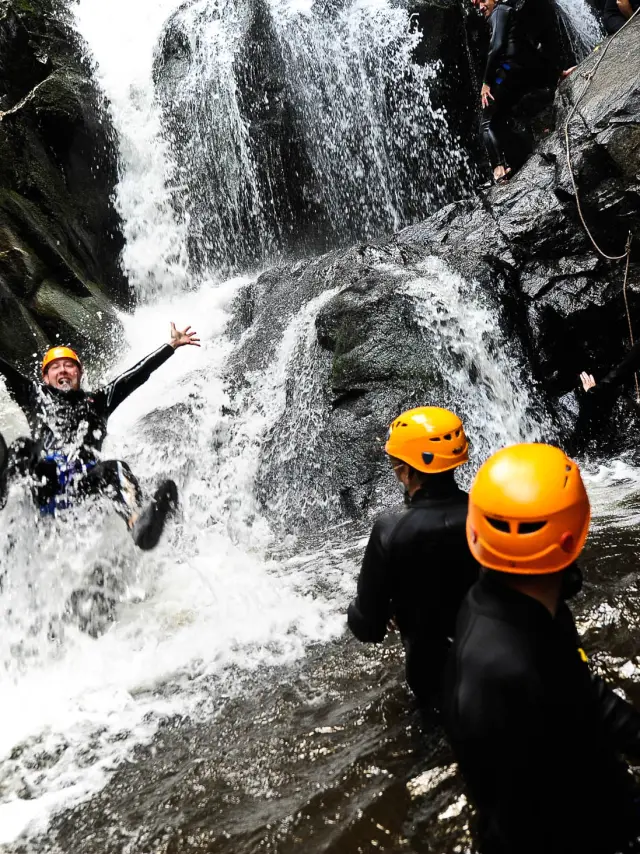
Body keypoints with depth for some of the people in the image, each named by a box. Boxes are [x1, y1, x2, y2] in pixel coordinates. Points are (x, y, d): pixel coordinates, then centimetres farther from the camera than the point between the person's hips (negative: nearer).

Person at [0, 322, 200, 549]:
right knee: (21, 449, -30)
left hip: (83, 482, 0)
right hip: (42, 482, 0)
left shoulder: (96, 402, 30)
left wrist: (172, 345, 23)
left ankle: (138, 524, -64)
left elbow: (137, 374, 26)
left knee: (114, 469, -33)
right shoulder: (35, 396, 30)